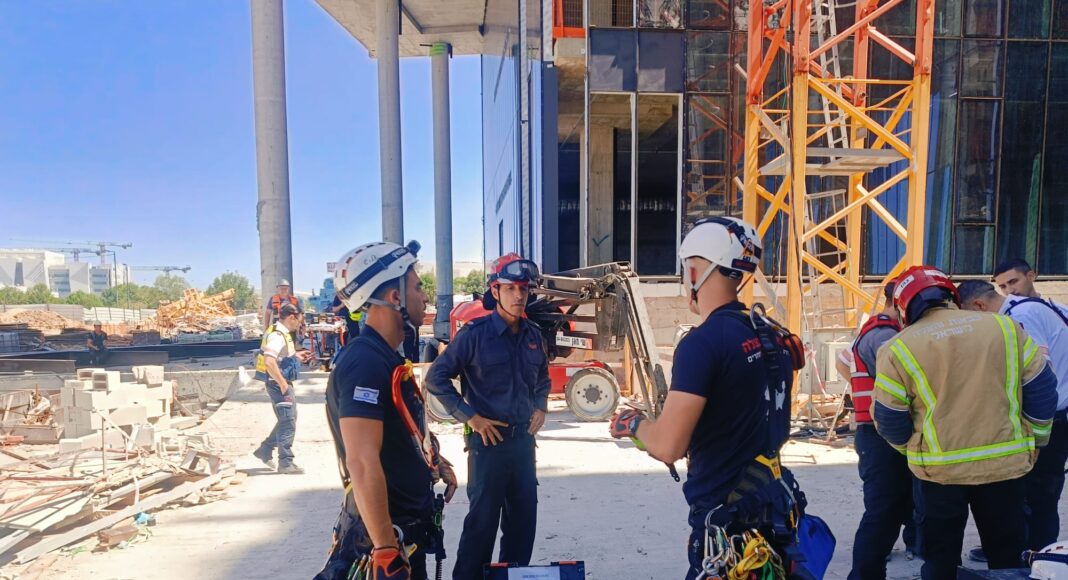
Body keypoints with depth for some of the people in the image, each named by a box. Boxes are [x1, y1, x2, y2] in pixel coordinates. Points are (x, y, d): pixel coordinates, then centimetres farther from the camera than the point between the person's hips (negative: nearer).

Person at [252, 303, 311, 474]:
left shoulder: (281, 333, 12)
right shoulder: (277, 335, -20)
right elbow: (269, 362, -29)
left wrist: (297, 356, 18)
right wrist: (283, 384, -25)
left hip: (283, 383, 10)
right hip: (279, 383, -10)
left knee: (286, 420, 20)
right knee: (288, 422, -3)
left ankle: (265, 450, 30)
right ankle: (286, 463, 5)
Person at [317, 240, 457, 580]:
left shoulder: (387, 358, 7)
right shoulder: (364, 364, -25)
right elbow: (363, 463, -31)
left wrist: (437, 463, 23)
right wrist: (385, 550, -30)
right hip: (383, 534, -9)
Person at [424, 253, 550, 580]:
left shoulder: (533, 336, 6)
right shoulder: (475, 333, -12)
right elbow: (436, 378, -10)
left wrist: (541, 407, 6)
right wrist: (469, 417, -14)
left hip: (524, 439, 6)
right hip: (488, 440, -6)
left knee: (524, 517, 15)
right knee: (483, 519, 2)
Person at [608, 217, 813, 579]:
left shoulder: (703, 342, -22)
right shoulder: (772, 336, 5)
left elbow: (667, 447, -26)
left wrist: (634, 423, -6)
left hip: (727, 518, -8)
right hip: (774, 506, 8)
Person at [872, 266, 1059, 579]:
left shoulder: (897, 349, -7)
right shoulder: (1005, 327, 0)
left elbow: (890, 421, -3)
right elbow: (1041, 389, 4)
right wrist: (1034, 439, 18)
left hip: (939, 470, -2)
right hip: (1006, 463, 2)